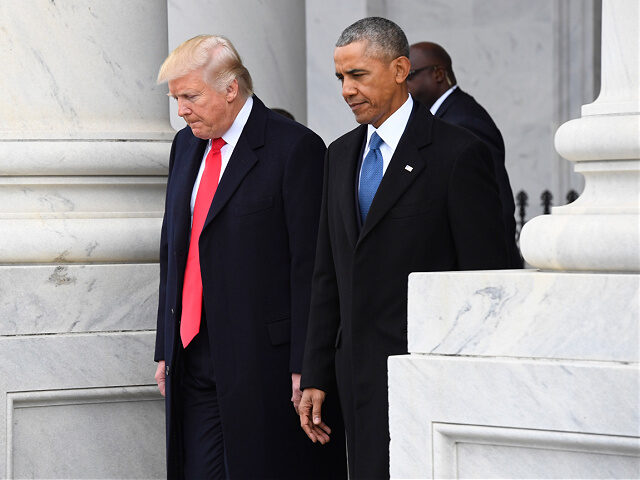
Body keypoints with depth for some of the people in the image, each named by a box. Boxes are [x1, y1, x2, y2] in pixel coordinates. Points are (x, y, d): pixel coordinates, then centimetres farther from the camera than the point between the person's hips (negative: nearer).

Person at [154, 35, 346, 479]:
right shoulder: (187, 145, 14)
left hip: (265, 360, -6)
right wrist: (166, 350, 16)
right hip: (194, 356, 7)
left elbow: (310, 265, -11)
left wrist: (304, 367, -15)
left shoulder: (295, 148, -9)